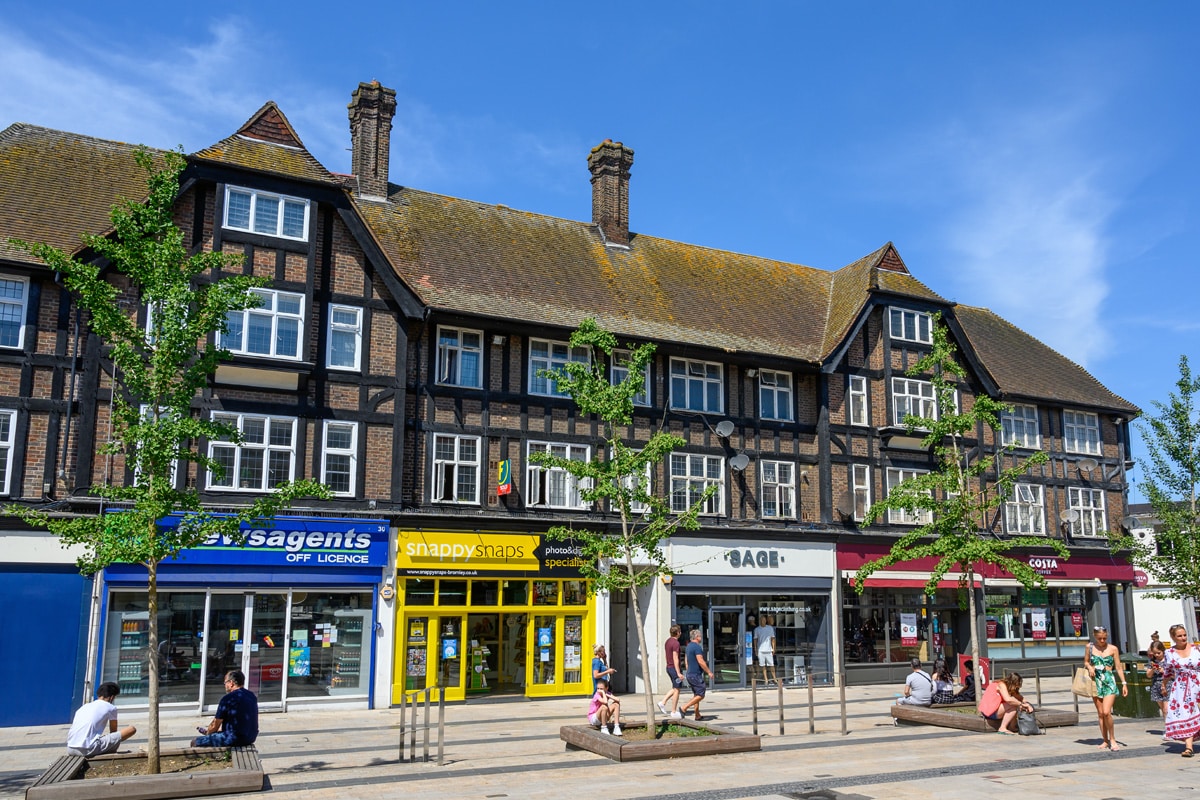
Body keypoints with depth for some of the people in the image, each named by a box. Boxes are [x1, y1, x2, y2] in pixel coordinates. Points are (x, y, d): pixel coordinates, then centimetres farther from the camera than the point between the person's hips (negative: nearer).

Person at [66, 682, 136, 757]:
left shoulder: (84, 706, 24)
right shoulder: (110, 707, 7)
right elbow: (113, 732, 19)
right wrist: (112, 749, 38)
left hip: (70, 750, 7)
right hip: (88, 750, -7)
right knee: (132, 729, -1)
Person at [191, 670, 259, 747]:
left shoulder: (228, 699, -14)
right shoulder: (252, 696, 8)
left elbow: (214, 726, -5)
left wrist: (208, 733, 16)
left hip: (234, 740, -8)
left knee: (195, 742, 3)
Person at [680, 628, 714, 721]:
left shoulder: (689, 646, 14)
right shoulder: (697, 647, -16)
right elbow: (701, 662, -21)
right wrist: (709, 672, -13)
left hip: (690, 674, 10)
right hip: (696, 675, -10)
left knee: (696, 695, 14)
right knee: (700, 695, -5)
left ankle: (698, 716, 15)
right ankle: (684, 708, -9)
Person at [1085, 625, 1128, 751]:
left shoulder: (1113, 649, 1)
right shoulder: (1089, 647, 4)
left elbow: (1118, 667, 4)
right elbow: (1086, 662, 17)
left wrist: (1124, 683, -1)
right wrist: (1089, 667, -5)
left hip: (1109, 682, -2)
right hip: (1096, 682, 2)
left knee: (1106, 712, -14)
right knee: (1100, 713, 5)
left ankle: (1112, 740, 2)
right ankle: (1105, 740, 15)